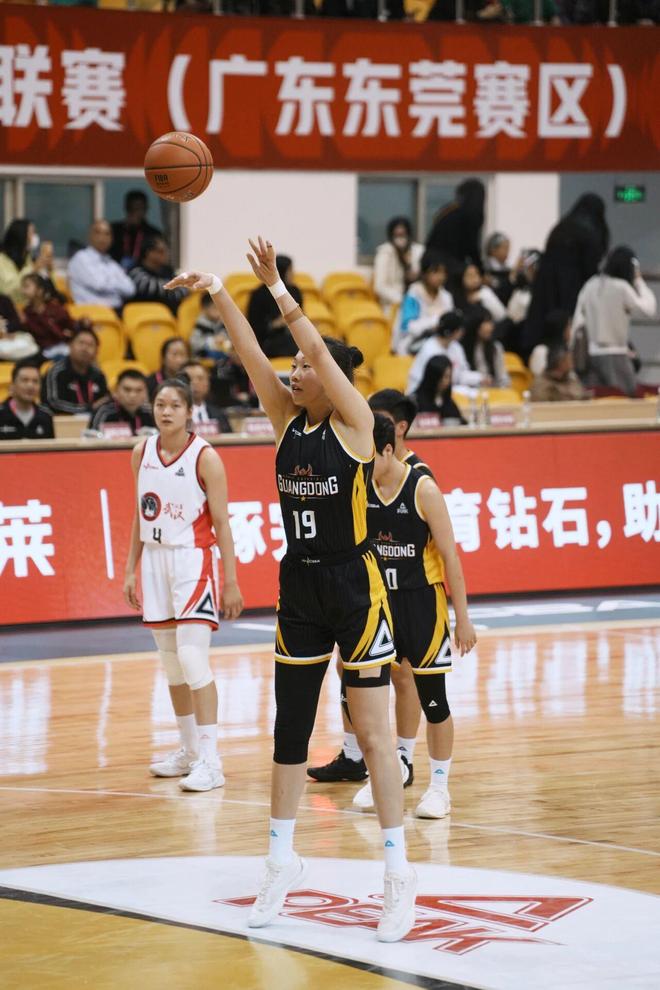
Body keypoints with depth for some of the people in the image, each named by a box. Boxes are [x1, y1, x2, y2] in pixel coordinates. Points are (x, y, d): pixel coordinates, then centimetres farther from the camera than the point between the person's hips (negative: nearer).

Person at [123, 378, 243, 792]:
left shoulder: (204, 457, -10)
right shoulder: (142, 453, 6)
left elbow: (221, 523, -9)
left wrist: (231, 582, -11)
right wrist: (131, 569, 12)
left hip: (193, 560, -6)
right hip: (155, 559, 6)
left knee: (193, 657, -13)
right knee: (171, 662, 11)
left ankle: (210, 760, -11)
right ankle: (189, 750, 22)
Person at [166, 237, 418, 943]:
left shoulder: (353, 421, -10)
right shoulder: (287, 417, 5)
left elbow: (320, 350, -23)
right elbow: (251, 355, -6)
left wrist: (278, 290, -28)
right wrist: (218, 296, -19)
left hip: (354, 585, -6)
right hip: (299, 586, 6)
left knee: (373, 733, -4)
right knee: (290, 727, 11)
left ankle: (399, 876, 1)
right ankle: (281, 864, 21)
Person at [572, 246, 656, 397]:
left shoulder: (591, 285, 6)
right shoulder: (622, 288, -13)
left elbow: (578, 321, 8)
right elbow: (647, 309, -8)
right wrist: (639, 281, 0)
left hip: (592, 353, 7)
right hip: (614, 354, -7)